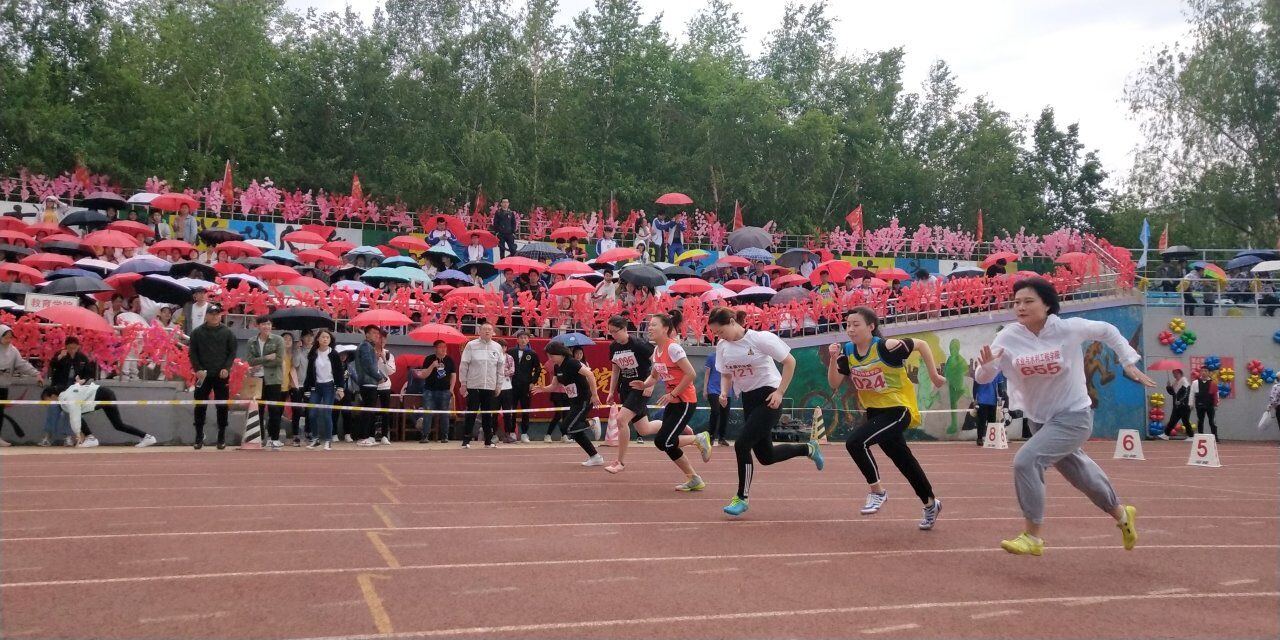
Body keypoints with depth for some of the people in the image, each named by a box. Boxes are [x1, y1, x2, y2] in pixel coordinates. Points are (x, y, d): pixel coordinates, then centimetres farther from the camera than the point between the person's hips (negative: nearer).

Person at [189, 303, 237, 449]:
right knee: (200, 406, 2)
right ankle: (199, 436, 11)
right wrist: (197, 369, -9)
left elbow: (232, 352, 3)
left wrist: (226, 368, -10)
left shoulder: (227, 333, 4)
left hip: (221, 375, 0)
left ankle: (222, 437, 10)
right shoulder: (197, 332, 5)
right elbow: (192, 352, 3)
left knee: (222, 406, 3)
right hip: (203, 375, 0)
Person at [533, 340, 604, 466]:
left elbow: (590, 374, -26)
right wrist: (543, 389, -5)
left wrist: (594, 395, -27)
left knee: (569, 428, -9)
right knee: (575, 430, 8)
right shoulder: (557, 367, 9)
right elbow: (553, 386, 16)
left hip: (584, 400, -9)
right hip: (573, 402, 9)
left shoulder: (571, 363, -19)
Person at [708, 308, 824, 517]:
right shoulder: (722, 346, 1)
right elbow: (726, 374, 15)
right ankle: (808, 449, 37)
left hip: (769, 398, -7)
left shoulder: (760, 338, -17)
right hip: (748, 399, 7)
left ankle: (742, 497, 1)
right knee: (765, 456, 11)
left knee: (742, 445, -16)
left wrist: (780, 392, -15)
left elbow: (790, 361, -11)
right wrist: (723, 393, -5)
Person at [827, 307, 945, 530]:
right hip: (875, 411, 7)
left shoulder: (886, 347, -20)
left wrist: (933, 375, -7)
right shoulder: (847, 352, -3)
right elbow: (834, 384, -3)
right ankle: (931, 504, 39)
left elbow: (921, 345, -9)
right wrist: (833, 359, -18)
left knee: (855, 442, -24)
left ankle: (877, 492, -5)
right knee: (903, 460, 18)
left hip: (898, 409, -7)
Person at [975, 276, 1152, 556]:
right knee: (1078, 472, 23)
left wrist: (1129, 362, 0)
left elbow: (1106, 331, 2)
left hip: (1073, 416, -5)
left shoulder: (1069, 328, -17)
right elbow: (983, 378, -13)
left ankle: (1033, 537, -11)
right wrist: (986, 365, -35)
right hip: (1038, 419, 5)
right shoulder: (1008, 336, -12)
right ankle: (1122, 514, 53)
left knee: (1025, 460, -24)